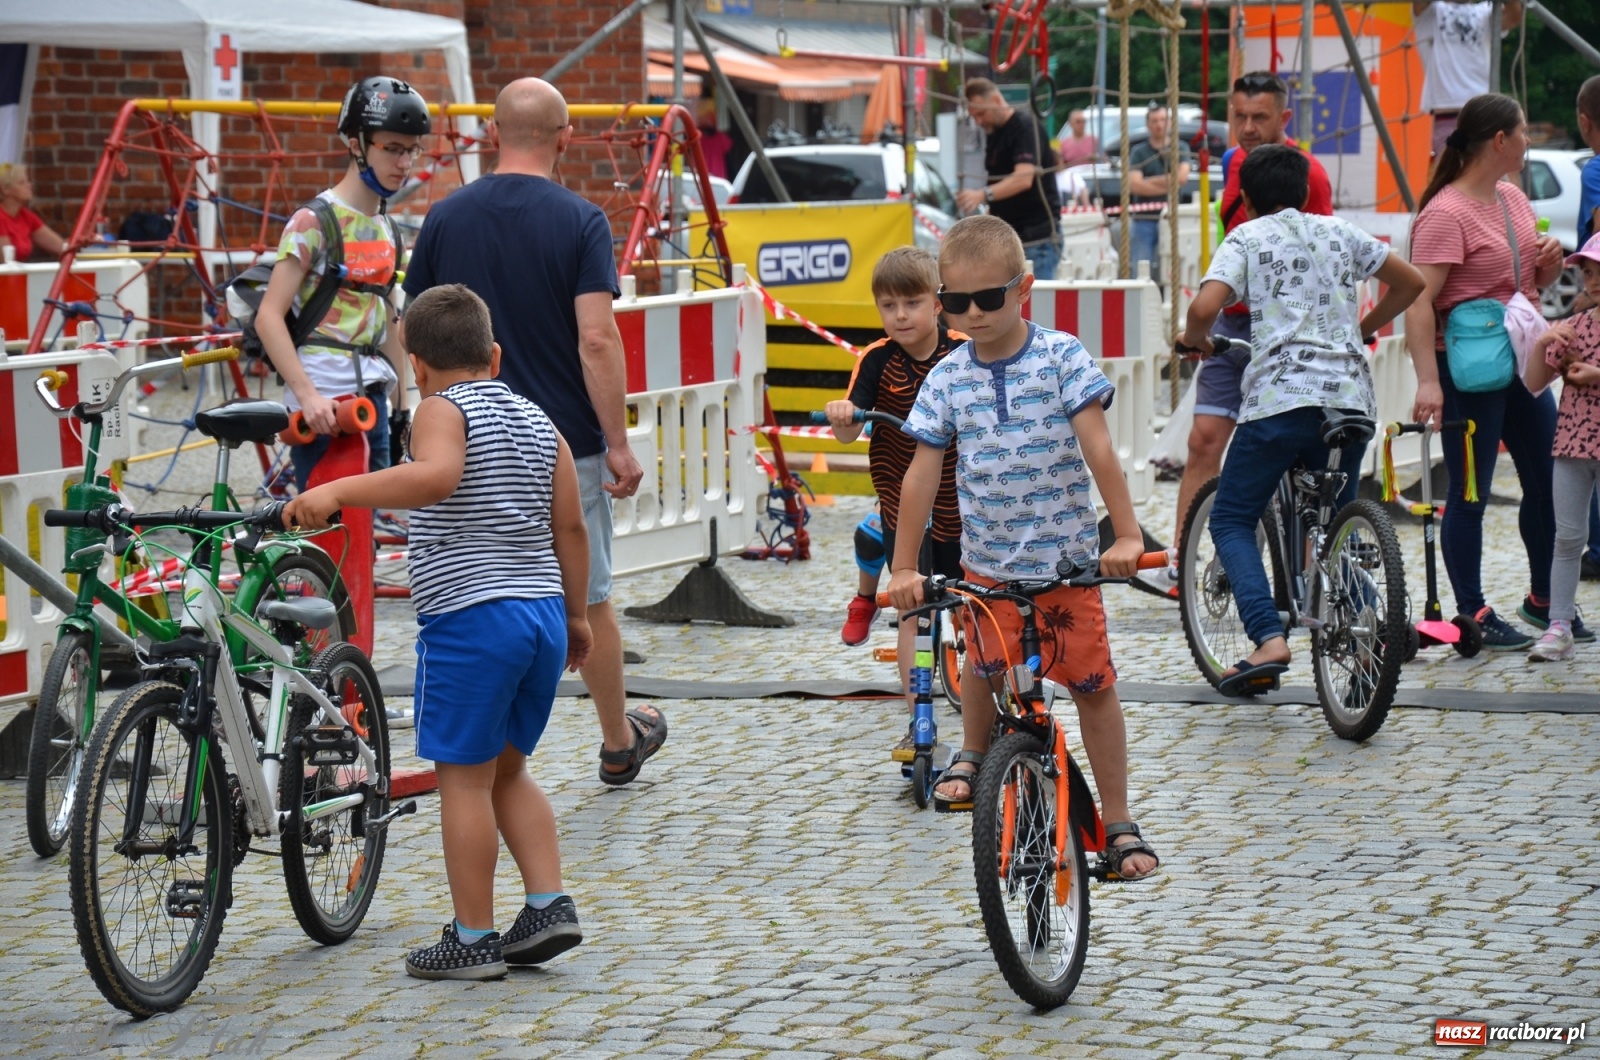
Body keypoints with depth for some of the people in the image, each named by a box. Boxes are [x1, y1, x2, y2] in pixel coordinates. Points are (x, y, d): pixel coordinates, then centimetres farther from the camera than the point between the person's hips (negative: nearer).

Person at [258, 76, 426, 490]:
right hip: (324, 409, -8)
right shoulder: (314, 222, -8)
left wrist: (402, 405, 19)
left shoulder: (385, 228, 15)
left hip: (371, 402, 8)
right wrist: (307, 394, -23)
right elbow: (269, 316, -14)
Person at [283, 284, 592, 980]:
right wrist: (575, 615, 23)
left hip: (468, 617, -7)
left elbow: (434, 476, -30)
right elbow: (570, 528, 14)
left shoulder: (443, 411, -7)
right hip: (543, 612, 7)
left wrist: (335, 491, -33)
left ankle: (473, 940, 4)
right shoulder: (537, 422, 14)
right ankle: (550, 904, 12)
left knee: (463, 778, 1)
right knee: (508, 771, 20)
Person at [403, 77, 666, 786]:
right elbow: (597, 339, -17)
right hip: (565, 443, -2)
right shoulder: (579, 222, -9)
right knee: (587, 600, 13)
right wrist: (618, 445, -13)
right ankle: (619, 742, 29)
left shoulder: (445, 218, 1)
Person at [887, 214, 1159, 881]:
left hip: (1068, 555, -2)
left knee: (1092, 682, 0)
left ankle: (1118, 824, 9)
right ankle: (972, 756, 27)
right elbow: (923, 472, 0)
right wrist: (904, 567, -2)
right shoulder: (947, 378, -1)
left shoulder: (1062, 358, -7)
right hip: (988, 559, 2)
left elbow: (1097, 448, -11)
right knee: (987, 664, -7)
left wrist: (1127, 533, -17)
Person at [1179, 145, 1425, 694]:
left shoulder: (1246, 238, 6)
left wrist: (1193, 338, 11)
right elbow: (1411, 282, 25)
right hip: (1352, 397, 5)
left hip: (1280, 397, -4)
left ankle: (1269, 640, -14)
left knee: (1231, 520, 6)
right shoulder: (1340, 232, 19)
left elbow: (1205, 306, -10)